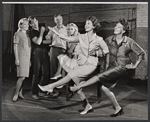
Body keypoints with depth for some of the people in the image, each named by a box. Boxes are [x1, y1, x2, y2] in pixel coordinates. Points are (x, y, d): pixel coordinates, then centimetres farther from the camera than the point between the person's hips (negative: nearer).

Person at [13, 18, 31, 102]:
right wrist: (16, 59, -12)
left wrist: (30, 59, 15)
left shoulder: (27, 35, 17)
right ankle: (16, 94, -3)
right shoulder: (18, 34, 0)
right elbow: (15, 47, -5)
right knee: (22, 77, -12)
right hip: (21, 57, -6)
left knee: (24, 77, 4)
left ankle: (20, 93, 14)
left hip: (28, 58, 6)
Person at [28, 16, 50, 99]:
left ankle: (41, 90, 16)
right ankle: (34, 93, 6)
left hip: (45, 52, 5)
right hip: (37, 53, -5)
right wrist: (41, 33, -8)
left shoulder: (42, 29, 16)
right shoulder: (31, 32, -1)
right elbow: (38, 42, -14)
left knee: (46, 73, 2)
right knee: (37, 73, -3)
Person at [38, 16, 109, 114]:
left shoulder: (98, 39, -3)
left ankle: (51, 86, -12)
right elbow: (68, 39, 4)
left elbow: (106, 51, 4)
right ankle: (87, 105, 13)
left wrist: (96, 52, -6)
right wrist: (56, 33, -1)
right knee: (76, 85, -2)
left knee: (72, 74, -22)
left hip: (91, 65, -5)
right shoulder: (82, 37, 7)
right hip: (81, 64, 5)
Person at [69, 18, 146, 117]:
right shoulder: (110, 40, -2)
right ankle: (118, 109, 14)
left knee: (100, 76, -21)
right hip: (113, 66, 6)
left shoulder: (129, 42, -11)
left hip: (123, 67, -5)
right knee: (105, 88, -2)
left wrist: (135, 66, -5)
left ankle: (78, 87, -9)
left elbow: (142, 53, -3)